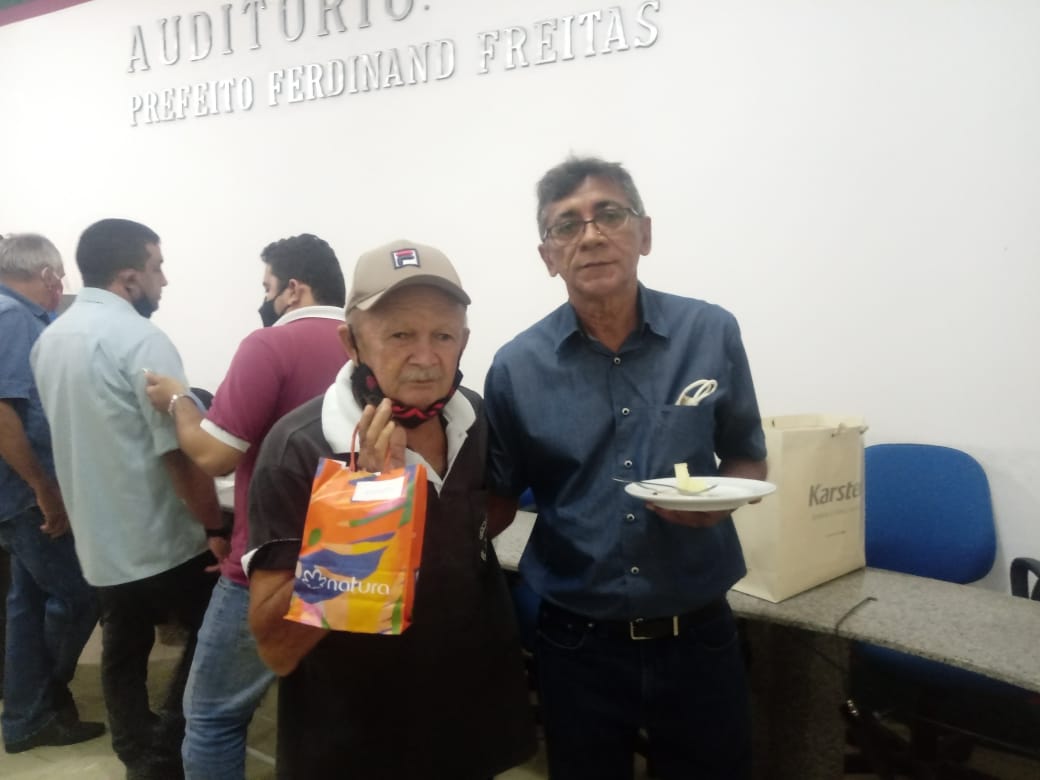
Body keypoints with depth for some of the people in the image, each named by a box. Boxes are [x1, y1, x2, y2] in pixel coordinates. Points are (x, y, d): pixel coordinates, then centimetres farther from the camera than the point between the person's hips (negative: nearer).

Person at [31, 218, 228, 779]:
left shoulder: (49, 339, 7)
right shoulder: (141, 340, -20)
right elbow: (180, 453, -23)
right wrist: (216, 530, -15)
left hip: (97, 540, 8)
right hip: (161, 539, -7)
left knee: (123, 653, 18)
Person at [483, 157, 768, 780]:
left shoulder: (712, 334, -6)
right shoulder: (517, 367, -7)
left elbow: (749, 461, 6)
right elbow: (498, 505, 2)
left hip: (698, 635, 1)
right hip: (579, 642, 0)